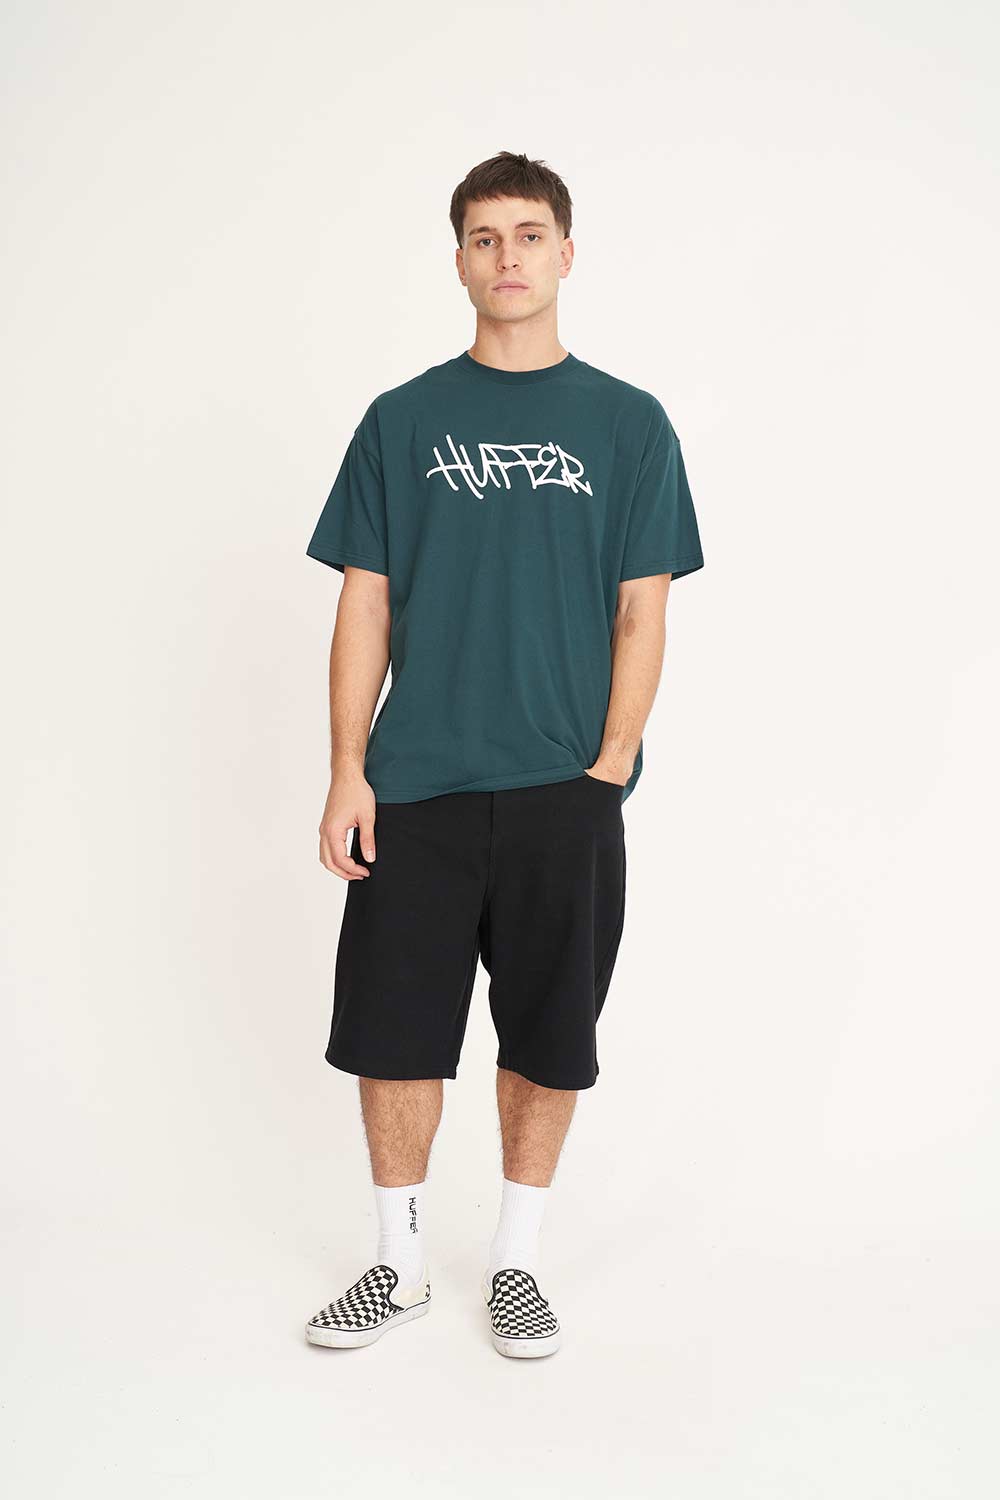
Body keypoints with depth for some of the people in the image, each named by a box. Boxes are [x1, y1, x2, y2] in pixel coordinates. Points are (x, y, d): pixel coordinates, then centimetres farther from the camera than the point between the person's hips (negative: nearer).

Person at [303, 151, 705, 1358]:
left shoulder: (628, 424, 4)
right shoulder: (402, 420, 6)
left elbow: (642, 614, 2)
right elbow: (365, 606, 5)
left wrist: (608, 769, -8)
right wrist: (347, 774, -3)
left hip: (564, 792, 0)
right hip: (415, 789, 1)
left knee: (547, 1039, 8)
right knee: (391, 1032, 5)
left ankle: (516, 1258, 27)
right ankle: (401, 1260, 25)